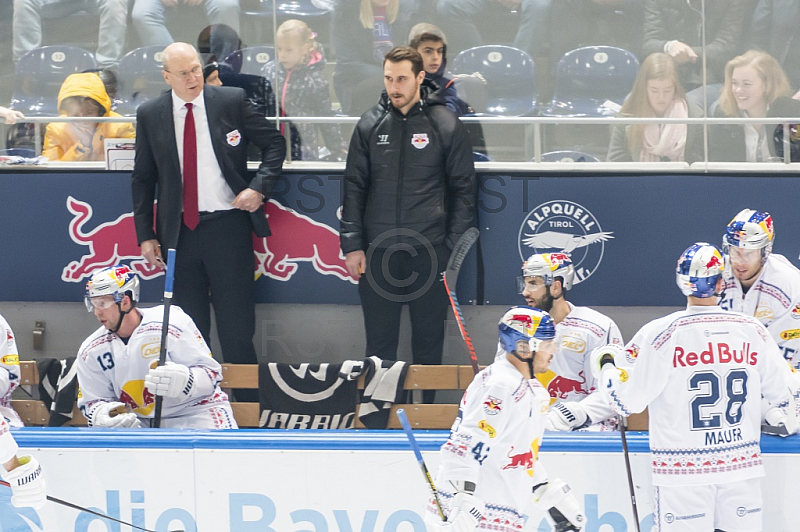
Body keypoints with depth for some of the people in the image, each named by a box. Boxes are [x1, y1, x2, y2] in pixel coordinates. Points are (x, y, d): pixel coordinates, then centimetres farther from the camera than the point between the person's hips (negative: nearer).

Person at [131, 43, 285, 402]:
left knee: (237, 328, -2)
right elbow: (142, 179, 10)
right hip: (179, 232, 2)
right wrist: (145, 235, 5)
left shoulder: (231, 101, 0)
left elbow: (274, 144, 7)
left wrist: (259, 187, -7)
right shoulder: (150, 115, 5)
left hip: (227, 226, -2)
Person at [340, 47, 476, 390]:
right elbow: (354, 187, 8)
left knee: (428, 341, 6)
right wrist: (352, 244, 1)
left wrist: (455, 247, -4)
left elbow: (463, 190, 3)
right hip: (378, 252, 2)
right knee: (379, 343, 5)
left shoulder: (445, 126, 1)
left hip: (429, 252, -2)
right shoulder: (370, 125, 6)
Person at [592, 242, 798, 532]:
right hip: (742, 465, 3)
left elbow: (628, 401, -8)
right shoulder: (752, 331, 0)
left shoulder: (660, 333, -11)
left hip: (682, 470, -3)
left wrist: (606, 365, 11)